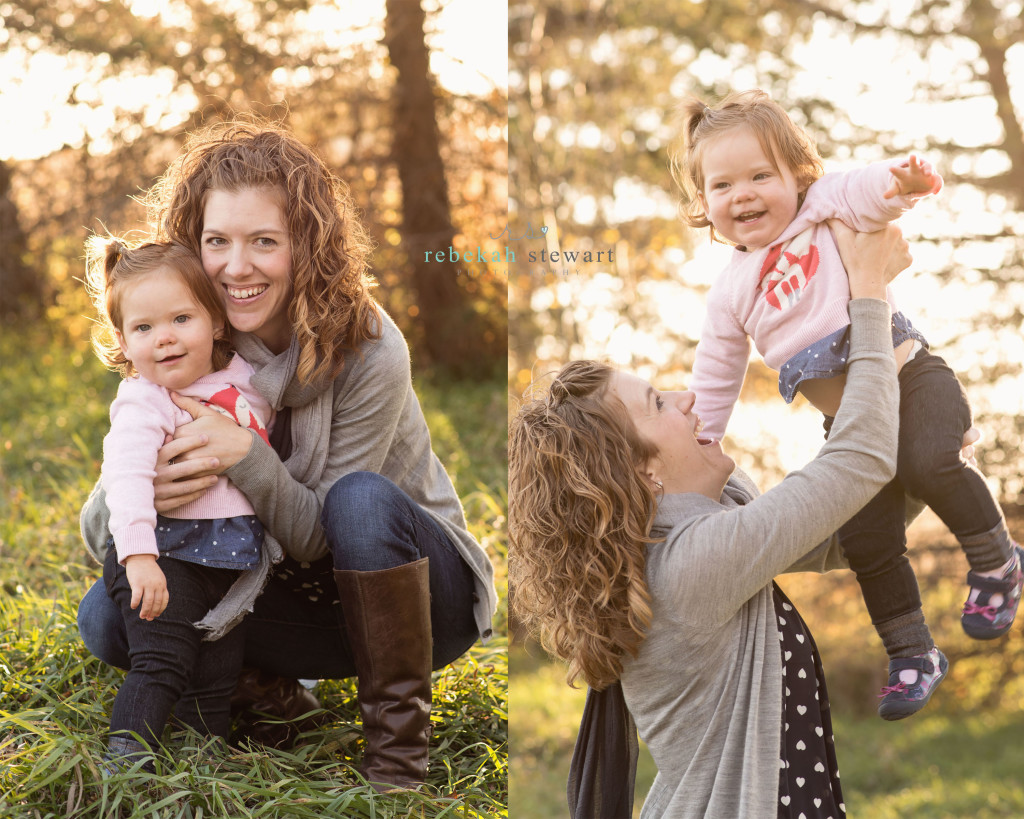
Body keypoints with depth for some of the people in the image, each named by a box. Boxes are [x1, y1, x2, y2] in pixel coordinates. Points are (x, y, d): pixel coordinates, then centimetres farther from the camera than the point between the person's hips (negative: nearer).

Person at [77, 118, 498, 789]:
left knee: (364, 498, -36)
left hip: (422, 589, -3)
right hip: (294, 595, 4)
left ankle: (399, 743, -21)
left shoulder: (369, 351, -23)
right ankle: (265, 679, 9)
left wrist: (244, 455, -39)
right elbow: (97, 531, -10)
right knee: (109, 615, -18)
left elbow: (325, 537, -22)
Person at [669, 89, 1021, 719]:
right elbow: (715, 382, 15)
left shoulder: (823, 214, -3)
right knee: (867, 543, 1)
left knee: (926, 461, -32)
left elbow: (863, 192, -24)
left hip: (909, 374, -4)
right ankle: (912, 654, 22)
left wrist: (903, 180, -46)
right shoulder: (731, 293, 8)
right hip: (847, 422, 5)